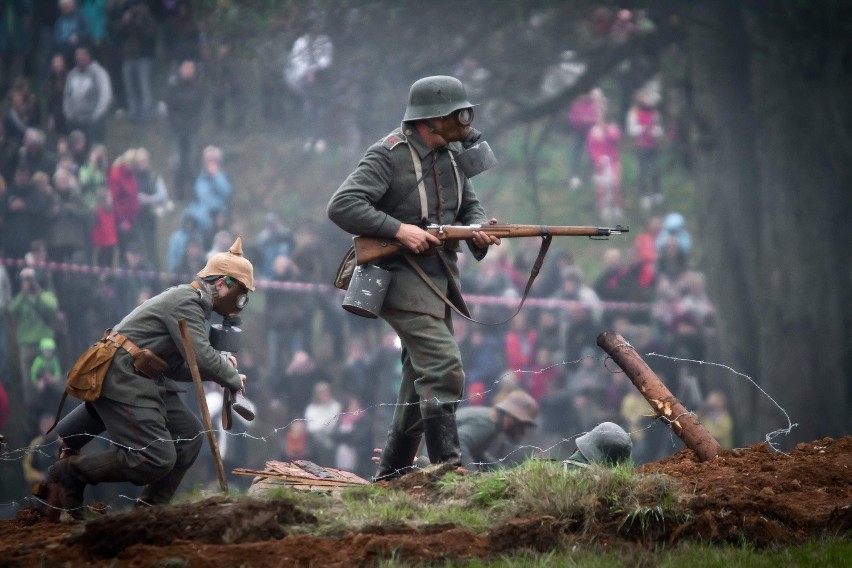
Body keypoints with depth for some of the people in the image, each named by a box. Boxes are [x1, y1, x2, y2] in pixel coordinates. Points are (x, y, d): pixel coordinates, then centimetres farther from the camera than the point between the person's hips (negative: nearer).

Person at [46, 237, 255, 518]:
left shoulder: (193, 303, 18)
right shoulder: (186, 302, -14)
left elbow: (176, 365, 16)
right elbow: (202, 358, -22)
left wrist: (221, 365, 4)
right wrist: (234, 378, -4)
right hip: (122, 379, -11)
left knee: (190, 436, 8)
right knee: (157, 459, -17)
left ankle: (149, 508, 13)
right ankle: (69, 472, -5)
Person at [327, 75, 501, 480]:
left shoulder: (454, 156, 9)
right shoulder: (389, 155, -14)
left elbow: (470, 206, 21)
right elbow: (341, 206, -19)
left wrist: (478, 230, -3)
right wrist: (399, 229, -25)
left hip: (437, 279, 9)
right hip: (401, 277, -8)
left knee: (422, 380, 11)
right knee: (444, 367, -20)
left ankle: (390, 477, 20)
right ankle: (448, 469, -20)